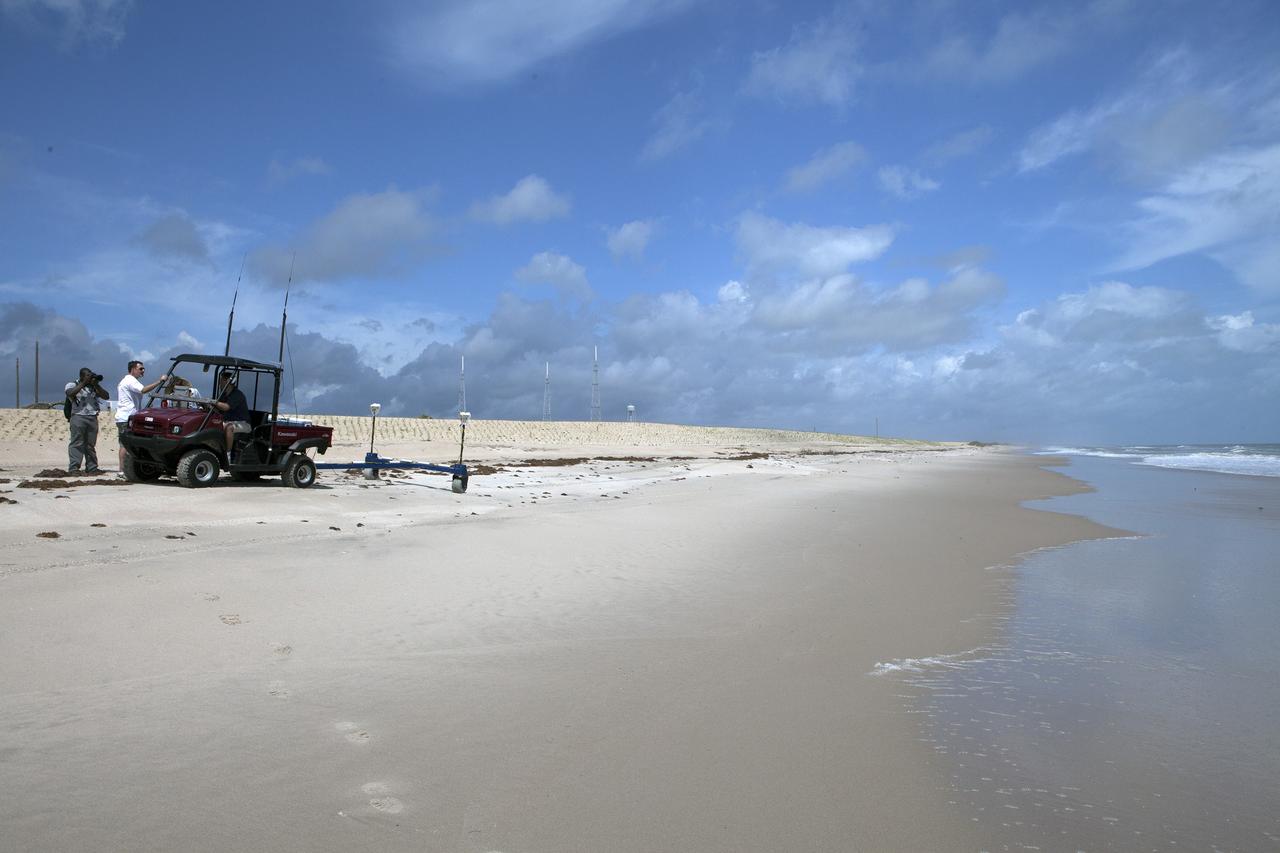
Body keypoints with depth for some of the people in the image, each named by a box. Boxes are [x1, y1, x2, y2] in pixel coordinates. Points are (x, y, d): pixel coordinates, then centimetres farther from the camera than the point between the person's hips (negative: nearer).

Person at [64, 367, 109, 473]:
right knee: (77, 444, -9)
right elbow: (70, 393, -14)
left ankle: (92, 467, 7)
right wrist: (84, 383, -12)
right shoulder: (72, 385, 8)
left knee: (91, 445, 6)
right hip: (78, 417, -4)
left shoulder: (94, 387, 18)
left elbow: (106, 396, 7)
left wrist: (96, 385, -2)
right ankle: (73, 468, -10)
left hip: (93, 418, 4)